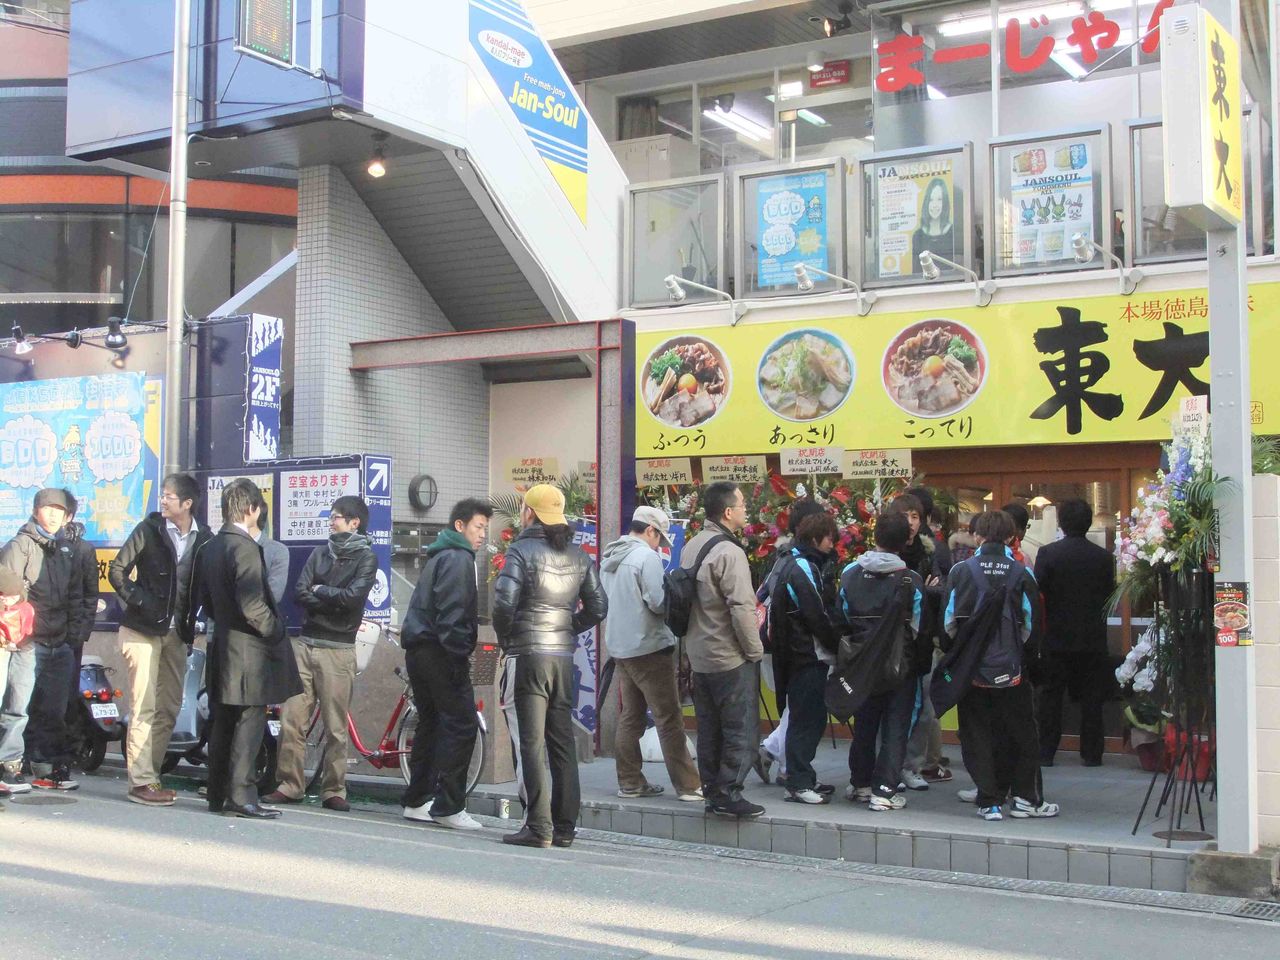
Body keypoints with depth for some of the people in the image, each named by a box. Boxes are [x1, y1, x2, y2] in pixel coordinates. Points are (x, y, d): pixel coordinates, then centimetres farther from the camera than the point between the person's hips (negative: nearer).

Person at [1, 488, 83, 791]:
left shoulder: (64, 549, 18)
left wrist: (73, 630, 11)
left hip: (60, 645, 6)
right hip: (29, 642, -6)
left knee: (52, 712, 9)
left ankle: (47, 768, 14)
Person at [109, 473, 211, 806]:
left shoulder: (204, 539, 4)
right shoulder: (149, 530, -3)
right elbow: (117, 570, 0)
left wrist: (190, 624, -1)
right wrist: (138, 600, -11)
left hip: (177, 632, 4)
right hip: (143, 630, -4)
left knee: (170, 707, 8)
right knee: (144, 707, -7)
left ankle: (150, 774, 19)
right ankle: (141, 781, -4)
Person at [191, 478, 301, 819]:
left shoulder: (209, 549, 12)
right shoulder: (244, 547, -16)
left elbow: (204, 600, 18)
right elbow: (252, 604, -22)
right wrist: (276, 630, -10)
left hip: (223, 646, 9)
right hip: (249, 650, -9)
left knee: (224, 724, 12)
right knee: (249, 723, -6)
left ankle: (218, 795, 17)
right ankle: (241, 796, -7)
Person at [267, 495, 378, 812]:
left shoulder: (366, 557, 1)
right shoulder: (320, 553, 14)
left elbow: (352, 597, -15)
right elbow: (299, 593, 3)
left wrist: (319, 591, -3)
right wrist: (334, 600, -8)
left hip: (338, 650, -4)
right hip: (305, 643, 4)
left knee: (336, 727, 0)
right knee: (291, 719, 1)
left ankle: (333, 791, 7)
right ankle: (289, 785, 9)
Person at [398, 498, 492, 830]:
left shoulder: (440, 556, 22)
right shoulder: (458, 559, -10)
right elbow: (451, 613, -20)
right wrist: (459, 656, -20)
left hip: (419, 650, 11)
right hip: (439, 652, -11)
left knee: (431, 723, 15)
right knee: (461, 725, -9)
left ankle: (416, 801, 19)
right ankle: (448, 806, -9)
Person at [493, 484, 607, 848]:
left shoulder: (522, 550, -8)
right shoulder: (579, 556, 10)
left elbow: (505, 601, -17)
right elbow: (597, 607, 11)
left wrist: (504, 637, -1)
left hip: (528, 655, -6)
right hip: (564, 657, 6)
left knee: (531, 743, -3)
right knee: (563, 742, 10)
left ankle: (538, 827, -5)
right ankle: (564, 827, 13)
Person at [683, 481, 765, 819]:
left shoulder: (691, 547, 11)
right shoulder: (728, 552, -18)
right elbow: (742, 608, -22)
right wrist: (755, 650, -12)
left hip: (699, 656, 9)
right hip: (731, 658, -9)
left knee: (709, 729, 14)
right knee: (741, 730, -1)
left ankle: (712, 791, 20)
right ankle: (728, 794, 0)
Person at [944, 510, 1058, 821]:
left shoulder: (961, 571, -7)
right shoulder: (1022, 573, -5)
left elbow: (949, 622, -3)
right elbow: (1029, 624, 1)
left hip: (971, 668, 0)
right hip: (1010, 669, 1)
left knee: (977, 737, 7)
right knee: (1021, 734, 14)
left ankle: (990, 802, 8)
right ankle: (1025, 798, 15)